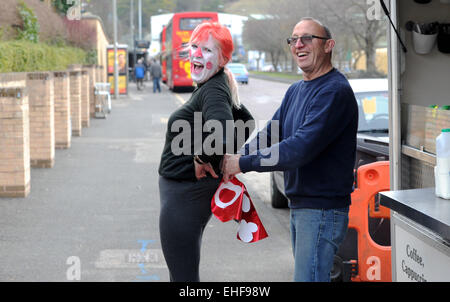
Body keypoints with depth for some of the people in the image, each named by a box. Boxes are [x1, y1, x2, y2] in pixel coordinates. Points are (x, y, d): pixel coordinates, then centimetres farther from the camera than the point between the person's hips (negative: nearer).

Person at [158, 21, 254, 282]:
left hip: (185, 196, -11)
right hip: (190, 192, 11)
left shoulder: (213, 92, -20)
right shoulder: (209, 87, 10)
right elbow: (246, 121, 25)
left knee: (183, 274, -4)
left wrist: (203, 158, -20)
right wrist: (226, 156, 17)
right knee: (185, 270, 21)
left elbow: (225, 137, -37)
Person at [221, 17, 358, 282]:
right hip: (299, 207, 10)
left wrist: (244, 163, -22)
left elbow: (301, 148, -25)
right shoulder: (296, 91, 15)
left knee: (308, 278, -11)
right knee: (306, 273, 17)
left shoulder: (335, 92, -17)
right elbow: (270, 134, 13)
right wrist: (234, 158, -6)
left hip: (322, 210, -10)